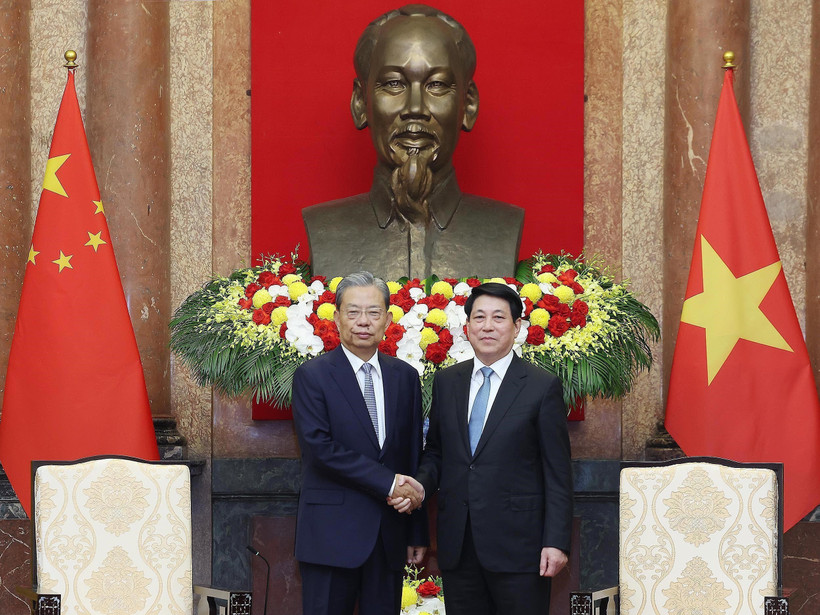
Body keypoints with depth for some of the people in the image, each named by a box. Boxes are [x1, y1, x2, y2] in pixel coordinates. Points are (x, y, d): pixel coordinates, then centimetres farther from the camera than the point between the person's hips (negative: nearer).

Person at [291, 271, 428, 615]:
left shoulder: (405, 377, 10)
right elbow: (320, 447, -14)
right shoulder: (312, 376, -3)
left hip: (389, 536, 4)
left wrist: (417, 534, 10)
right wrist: (388, 483, -16)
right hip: (332, 535, -4)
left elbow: (414, 457, 12)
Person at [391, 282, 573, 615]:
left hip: (517, 545, -4)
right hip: (458, 546, 4)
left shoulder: (542, 386, -2)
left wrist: (556, 542, -10)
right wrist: (421, 483, -4)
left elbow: (557, 473, -4)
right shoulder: (446, 382, 11)